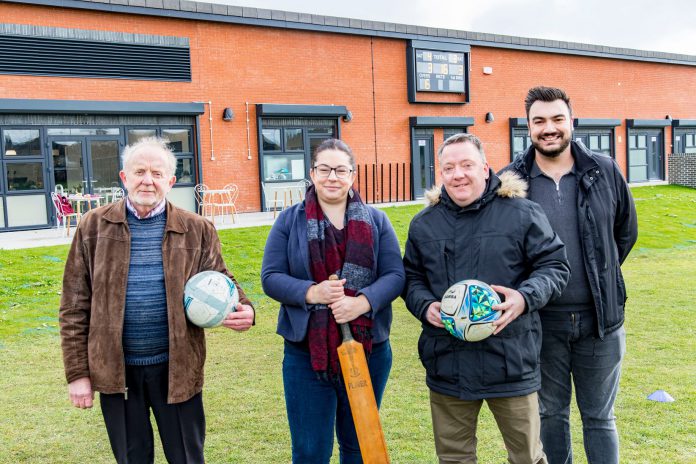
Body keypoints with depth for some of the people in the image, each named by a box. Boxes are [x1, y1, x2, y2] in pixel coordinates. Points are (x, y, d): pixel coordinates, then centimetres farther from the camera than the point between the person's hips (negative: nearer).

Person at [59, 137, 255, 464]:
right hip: (116, 369, 1)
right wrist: (77, 372, -2)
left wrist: (243, 309, -19)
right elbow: (75, 306, 1)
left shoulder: (196, 229, 0)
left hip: (177, 367, 0)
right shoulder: (94, 227, 0)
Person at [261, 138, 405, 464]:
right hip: (306, 353, -1)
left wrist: (363, 302, -21)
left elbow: (395, 275, -2)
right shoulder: (290, 220, 2)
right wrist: (311, 293, -21)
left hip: (368, 351, 2)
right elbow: (270, 277, -3)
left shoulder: (376, 220, 5)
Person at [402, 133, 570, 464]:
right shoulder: (423, 224, 7)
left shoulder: (522, 213, -3)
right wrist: (425, 306, -7)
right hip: (447, 365, 3)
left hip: (510, 362, -2)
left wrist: (525, 297, -17)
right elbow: (411, 278, 14)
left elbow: (554, 266, 1)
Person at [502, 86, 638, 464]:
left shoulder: (604, 171, -1)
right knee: (551, 413, 15)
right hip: (540, 320, -1)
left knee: (599, 418, 13)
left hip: (599, 318, 1)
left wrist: (602, 277, 11)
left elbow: (626, 231, 12)